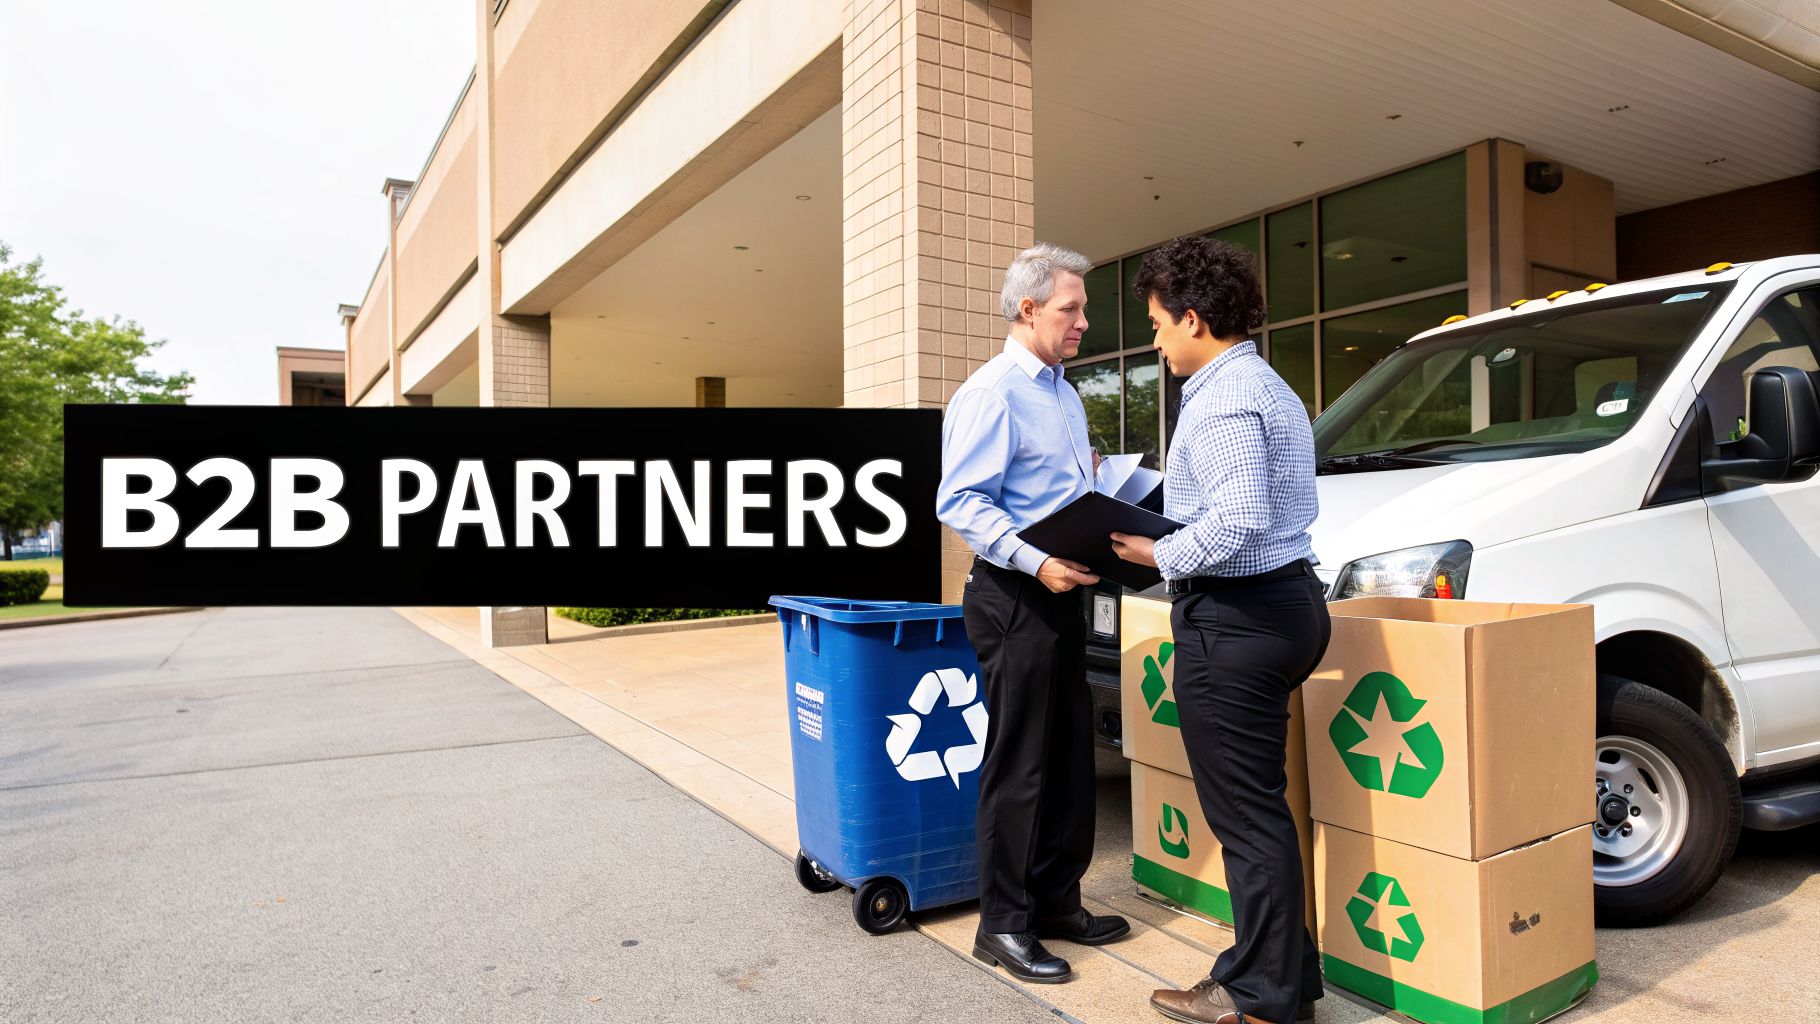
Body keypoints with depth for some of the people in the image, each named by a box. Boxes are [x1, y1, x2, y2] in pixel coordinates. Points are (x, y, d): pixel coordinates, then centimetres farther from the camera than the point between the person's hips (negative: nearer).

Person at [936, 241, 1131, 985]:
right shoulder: (992, 392, -12)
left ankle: (1056, 900, 28)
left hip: (1060, 592, 9)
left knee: (1070, 757, 14)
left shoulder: (1065, 394, 17)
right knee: (1019, 764, -1)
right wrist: (1036, 562, -27)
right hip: (1014, 596, -9)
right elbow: (960, 502, -20)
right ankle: (1003, 923, 13)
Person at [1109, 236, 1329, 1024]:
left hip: (1233, 618, -11)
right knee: (1261, 805, 18)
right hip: (1287, 601, 11)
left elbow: (1237, 523, -27)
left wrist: (1159, 553, -11)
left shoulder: (1223, 398, -16)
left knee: (1245, 813, 0)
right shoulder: (1269, 388, 18)